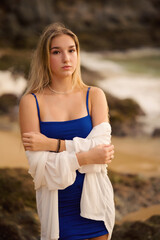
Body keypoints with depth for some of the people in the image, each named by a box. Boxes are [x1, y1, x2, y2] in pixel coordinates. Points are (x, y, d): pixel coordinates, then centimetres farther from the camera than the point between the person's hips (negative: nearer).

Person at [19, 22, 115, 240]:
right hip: (58, 203, -2)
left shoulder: (94, 95, 2)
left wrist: (52, 144, -17)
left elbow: (102, 146, -10)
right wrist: (88, 158, -20)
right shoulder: (31, 102, -5)